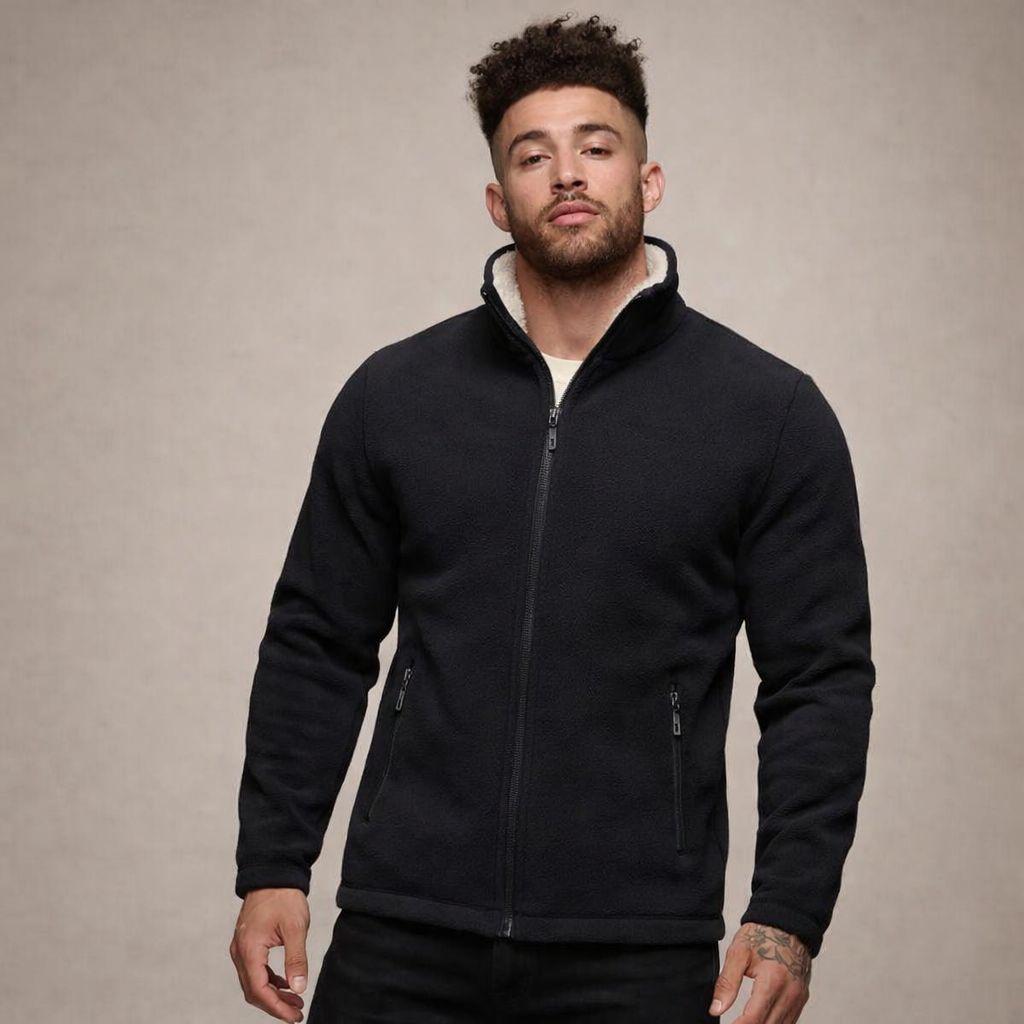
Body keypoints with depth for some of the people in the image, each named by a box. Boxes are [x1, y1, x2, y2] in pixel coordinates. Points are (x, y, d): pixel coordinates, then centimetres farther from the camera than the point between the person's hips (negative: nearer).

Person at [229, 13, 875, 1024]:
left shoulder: (768, 412, 1)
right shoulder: (393, 396, 7)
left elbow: (820, 682, 0)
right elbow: (317, 647, 11)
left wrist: (789, 915, -8)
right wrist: (272, 867, 4)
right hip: (402, 941, 2)